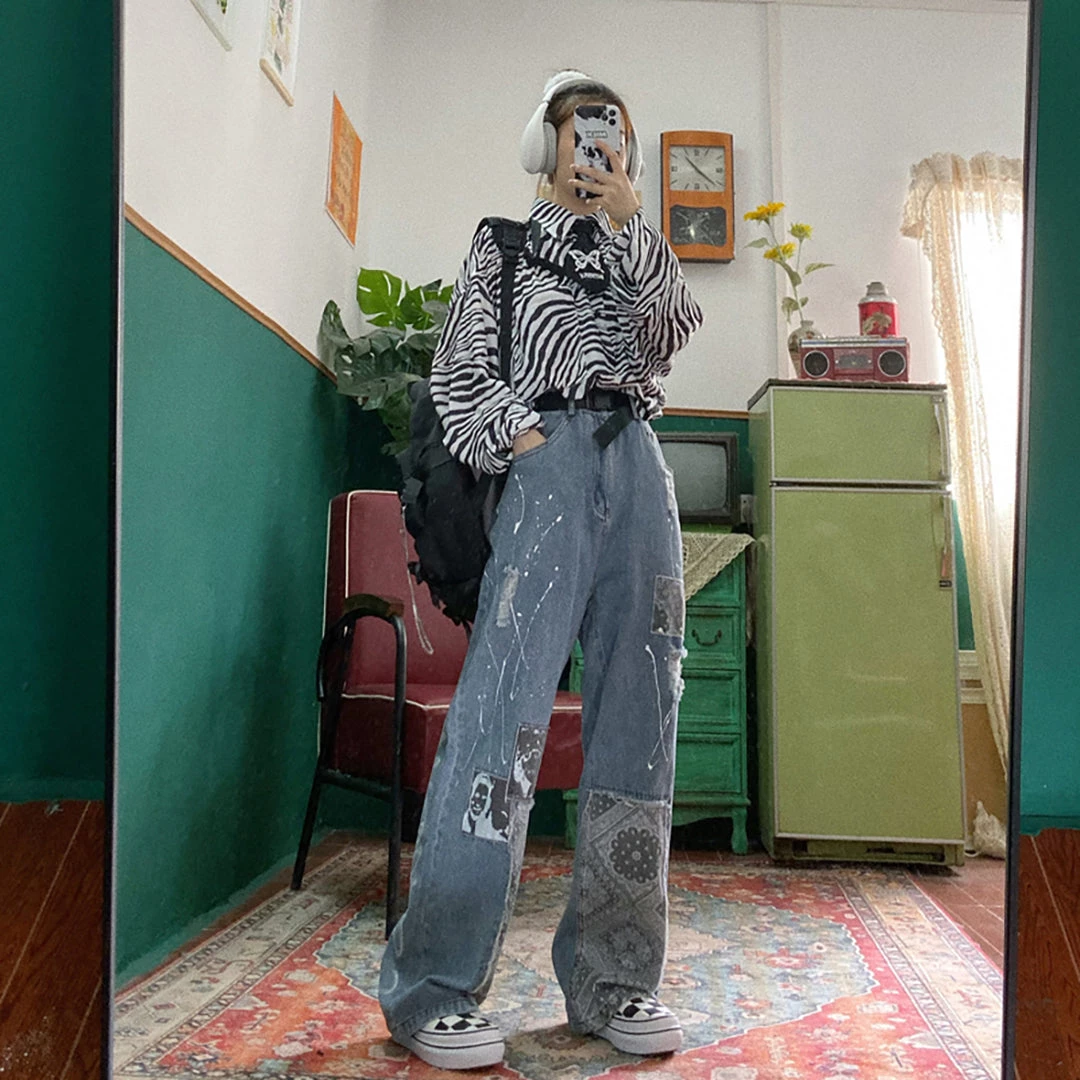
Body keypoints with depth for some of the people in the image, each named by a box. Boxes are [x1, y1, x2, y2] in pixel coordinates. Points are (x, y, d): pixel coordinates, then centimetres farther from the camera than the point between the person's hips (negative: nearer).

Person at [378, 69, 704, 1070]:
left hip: (638, 469, 5)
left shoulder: (640, 250, 25)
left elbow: (668, 334, 4)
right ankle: (432, 987, -12)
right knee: (505, 705, -16)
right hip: (549, 462, -4)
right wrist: (514, 434, -7)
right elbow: (457, 370, 7)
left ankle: (611, 979, 6)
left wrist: (629, 222, -3)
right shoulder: (504, 243, 16)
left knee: (639, 717, -2)